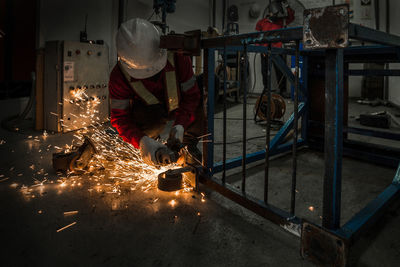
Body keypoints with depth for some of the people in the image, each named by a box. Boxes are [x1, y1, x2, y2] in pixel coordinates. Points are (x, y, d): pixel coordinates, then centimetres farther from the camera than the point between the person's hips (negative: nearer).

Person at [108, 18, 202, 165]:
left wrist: (180, 125, -40)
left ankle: (188, 142, -7)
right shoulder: (119, 76, -27)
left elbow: (191, 95, -23)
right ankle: (150, 137, 3)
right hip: (150, 111, -1)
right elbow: (120, 118, -25)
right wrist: (142, 141, -45)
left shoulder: (177, 56, -29)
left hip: (179, 108, 2)